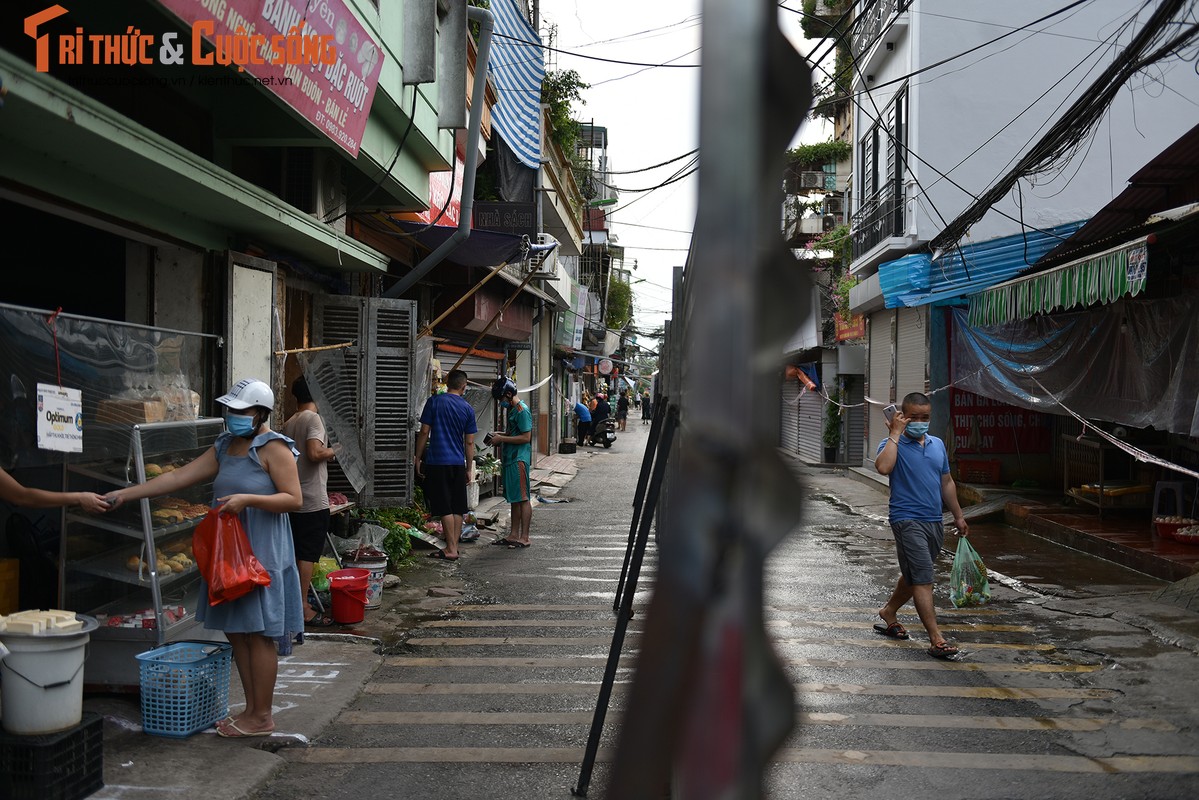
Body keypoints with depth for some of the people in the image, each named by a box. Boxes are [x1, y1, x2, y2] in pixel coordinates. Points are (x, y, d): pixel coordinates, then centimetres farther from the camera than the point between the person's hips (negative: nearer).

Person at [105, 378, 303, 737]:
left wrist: (248, 499, -25)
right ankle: (252, 708, 25)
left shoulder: (273, 448, -11)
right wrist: (127, 493, 3)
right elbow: (179, 477, 10)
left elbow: (294, 499, -15)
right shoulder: (224, 447, 13)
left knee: (258, 635, -1)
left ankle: (262, 717, 10)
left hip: (262, 556, -8)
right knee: (236, 632, 13)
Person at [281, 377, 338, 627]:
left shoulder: (288, 424, 12)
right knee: (307, 554, -4)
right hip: (313, 500, -8)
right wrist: (332, 452, -6)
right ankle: (304, 609, -1)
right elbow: (314, 453, -25)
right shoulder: (313, 419, -12)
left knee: (296, 553, 14)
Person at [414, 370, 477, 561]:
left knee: (445, 508, -2)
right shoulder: (467, 408, 4)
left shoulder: (434, 402, -3)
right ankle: (454, 546, 13)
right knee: (458, 508, 10)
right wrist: (469, 468, 13)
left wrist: (418, 458, 5)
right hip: (458, 464, 3)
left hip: (437, 461, -3)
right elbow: (469, 442, 6)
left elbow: (424, 432, -5)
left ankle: (451, 550, -1)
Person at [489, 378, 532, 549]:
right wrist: (500, 435, 10)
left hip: (519, 460, -10)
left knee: (523, 499, -5)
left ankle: (524, 538, -1)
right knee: (514, 499, 13)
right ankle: (514, 535, 20)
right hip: (510, 459, 10)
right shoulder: (511, 409, 16)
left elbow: (526, 437, -19)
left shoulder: (521, 410, -14)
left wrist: (502, 438, -16)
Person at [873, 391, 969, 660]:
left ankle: (888, 612, 40)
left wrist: (958, 516, 22)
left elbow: (946, 482, 22)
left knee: (914, 576, 19)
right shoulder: (893, 444, -6)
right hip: (907, 520, -7)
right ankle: (936, 639, -12)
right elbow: (883, 467, -29)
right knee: (923, 578, -12)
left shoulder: (937, 444, 14)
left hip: (934, 522, 7)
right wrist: (896, 433, -20)